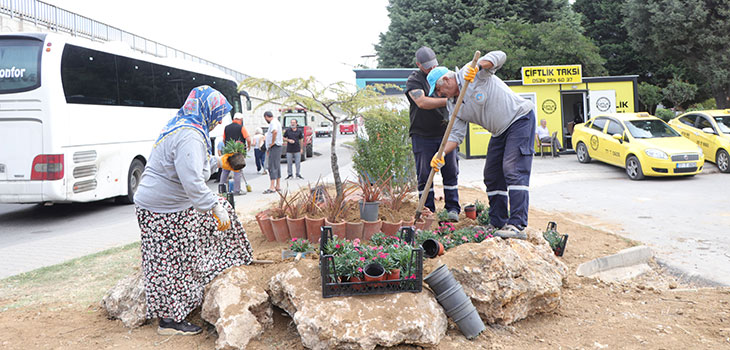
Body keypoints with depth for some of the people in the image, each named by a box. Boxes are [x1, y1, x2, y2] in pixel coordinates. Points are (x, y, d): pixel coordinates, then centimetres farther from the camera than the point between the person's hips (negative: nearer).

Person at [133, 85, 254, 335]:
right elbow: (192, 181, -34)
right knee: (171, 263, -1)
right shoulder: (190, 136, -25)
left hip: (174, 203, 11)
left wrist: (219, 162, 29)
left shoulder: (180, 127, 10)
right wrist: (216, 208, -34)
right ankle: (169, 320, 13)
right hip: (164, 211, -11)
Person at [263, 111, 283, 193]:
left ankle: (272, 187, -13)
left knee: (272, 167, -11)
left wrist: (272, 143, -23)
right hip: (277, 147, 10)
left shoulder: (273, 122, -13)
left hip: (274, 147, -10)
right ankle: (278, 186, 18)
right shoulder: (276, 122, 19)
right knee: (277, 166, 13)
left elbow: (275, 132, -34)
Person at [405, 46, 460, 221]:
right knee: (424, 175, 1)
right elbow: (422, 102, -23)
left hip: (445, 133, 4)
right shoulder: (414, 80, -6)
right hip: (422, 135, -4)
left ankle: (452, 208, 9)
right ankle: (428, 210, 10)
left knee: (451, 171, 2)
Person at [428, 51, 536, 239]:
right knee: (492, 175, 7)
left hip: (520, 119, -9)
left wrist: (477, 67, -38)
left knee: (514, 171, -17)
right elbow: (456, 134, 1)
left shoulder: (471, 73, -13)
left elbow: (500, 56, -21)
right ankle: (497, 223, 15)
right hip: (500, 132, 9)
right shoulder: (454, 105, 6)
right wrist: (441, 154, -14)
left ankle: (517, 226, -21)